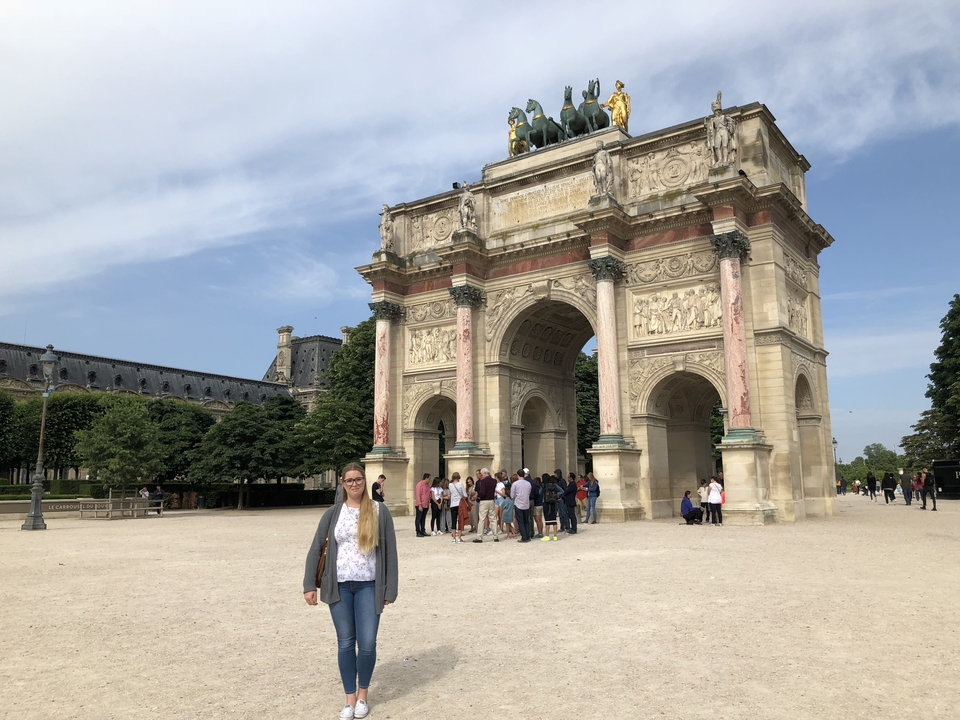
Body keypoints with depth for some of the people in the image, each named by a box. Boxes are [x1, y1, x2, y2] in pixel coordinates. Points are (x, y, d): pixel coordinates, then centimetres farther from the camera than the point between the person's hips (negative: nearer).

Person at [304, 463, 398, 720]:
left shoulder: (379, 511, -3)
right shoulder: (333, 513, 2)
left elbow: (390, 551, -2)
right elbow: (316, 548, 3)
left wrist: (390, 589, -4)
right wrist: (309, 585, -4)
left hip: (369, 586, -1)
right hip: (340, 586, 1)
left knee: (367, 644, -1)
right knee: (345, 643, 7)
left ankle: (363, 694, 24)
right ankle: (350, 699, 23)